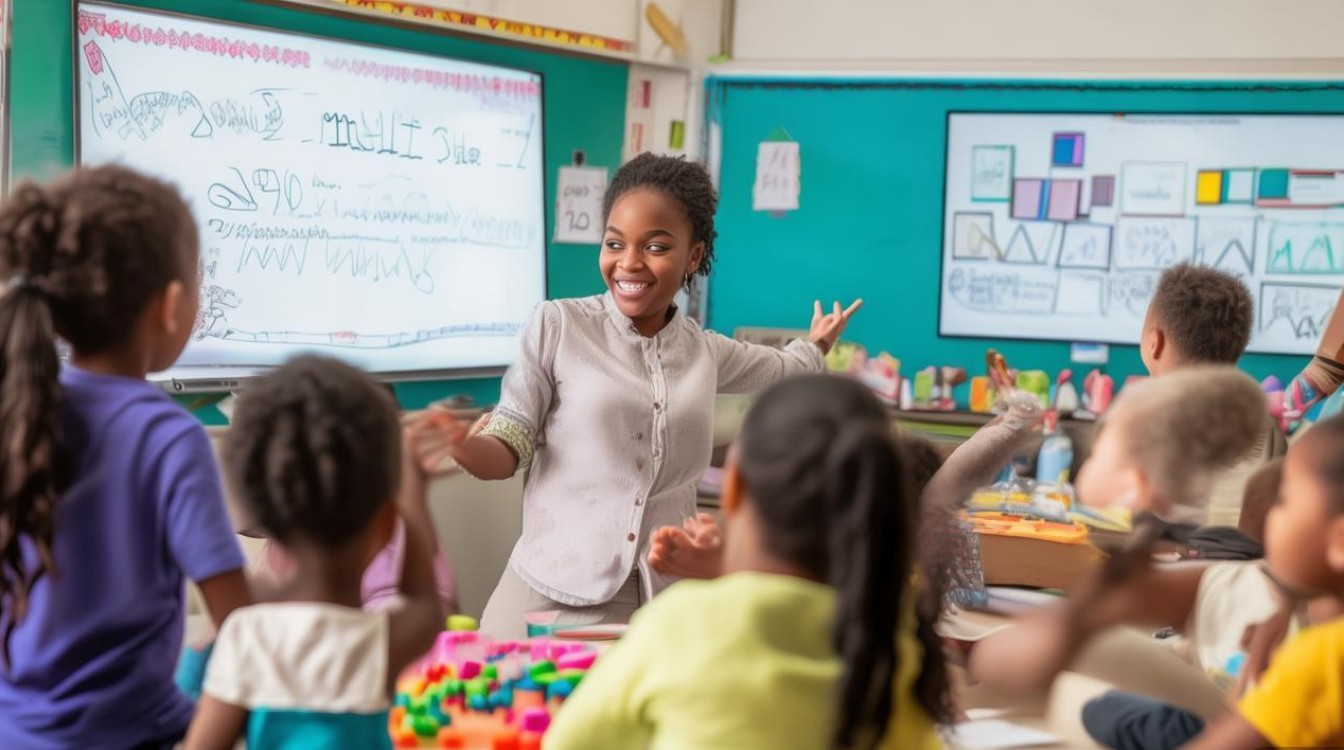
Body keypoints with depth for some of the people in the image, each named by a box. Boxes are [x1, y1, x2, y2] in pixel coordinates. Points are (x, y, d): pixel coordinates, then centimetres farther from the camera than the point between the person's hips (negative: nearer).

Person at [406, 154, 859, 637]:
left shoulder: (706, 353, 10)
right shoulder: (558, 325, -2)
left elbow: (785, 370, 33)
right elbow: (510, 449, -3)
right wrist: (463, 446, -21)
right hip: (553, 597, -3)